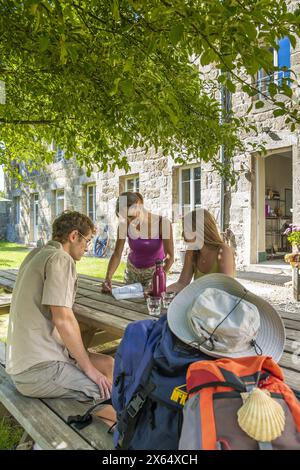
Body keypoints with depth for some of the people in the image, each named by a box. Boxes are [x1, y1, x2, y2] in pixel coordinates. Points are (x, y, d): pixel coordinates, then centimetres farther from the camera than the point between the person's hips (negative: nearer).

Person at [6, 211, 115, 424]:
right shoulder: (60, 259, -16)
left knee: (109, 364, 14)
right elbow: (63, 319, -23)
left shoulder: (36, 254, 13)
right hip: (39, 370, -10)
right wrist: (89, 368, -12)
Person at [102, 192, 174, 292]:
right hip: (132, 269, 3)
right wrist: (108, 278, -29)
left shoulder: (162, 223, -23)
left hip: (155, 269, -2)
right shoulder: (124, 225, -17)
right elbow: (117, 255, -15)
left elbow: (170, 256, -23)